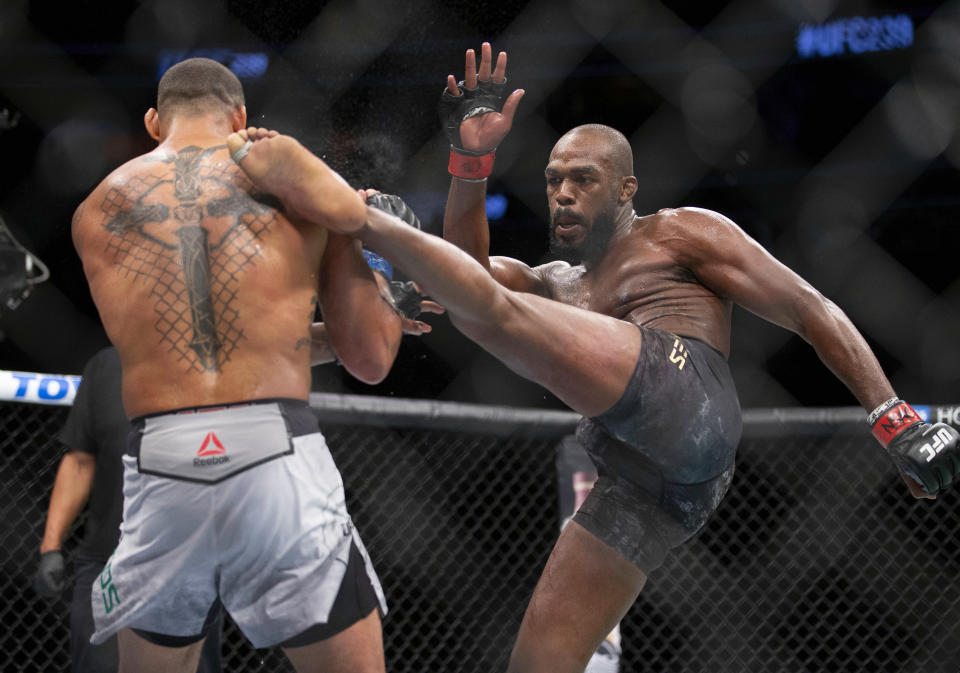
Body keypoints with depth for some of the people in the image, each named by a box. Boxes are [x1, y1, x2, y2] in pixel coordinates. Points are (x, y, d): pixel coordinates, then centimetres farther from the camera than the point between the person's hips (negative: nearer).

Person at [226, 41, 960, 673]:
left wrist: (897, 419, -1)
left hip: (680, 397, -7)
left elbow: (812, 312, 10)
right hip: (635, 486, 7)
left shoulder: (680, 234, 17)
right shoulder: (559, 286, 36)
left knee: (496, 311, -21)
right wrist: (473, 158, 6)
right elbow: (470, 272, 16)